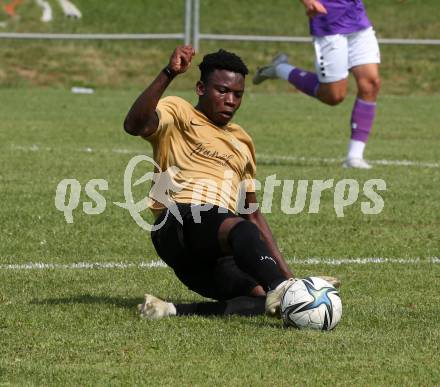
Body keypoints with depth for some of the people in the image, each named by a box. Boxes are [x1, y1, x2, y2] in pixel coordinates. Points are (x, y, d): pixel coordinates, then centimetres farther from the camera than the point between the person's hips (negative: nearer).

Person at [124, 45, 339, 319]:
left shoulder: (242, 141, 30)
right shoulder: (179, 113, 11)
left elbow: (253, 214, 33)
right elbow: (135, 125, -13)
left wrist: (286, 272, 23)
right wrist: (168, 75, -24)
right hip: (179, 223, -6)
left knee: (269, 302, -24)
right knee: (242, 229, -39)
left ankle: (174, 310, -30)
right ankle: (279, 290, -65)